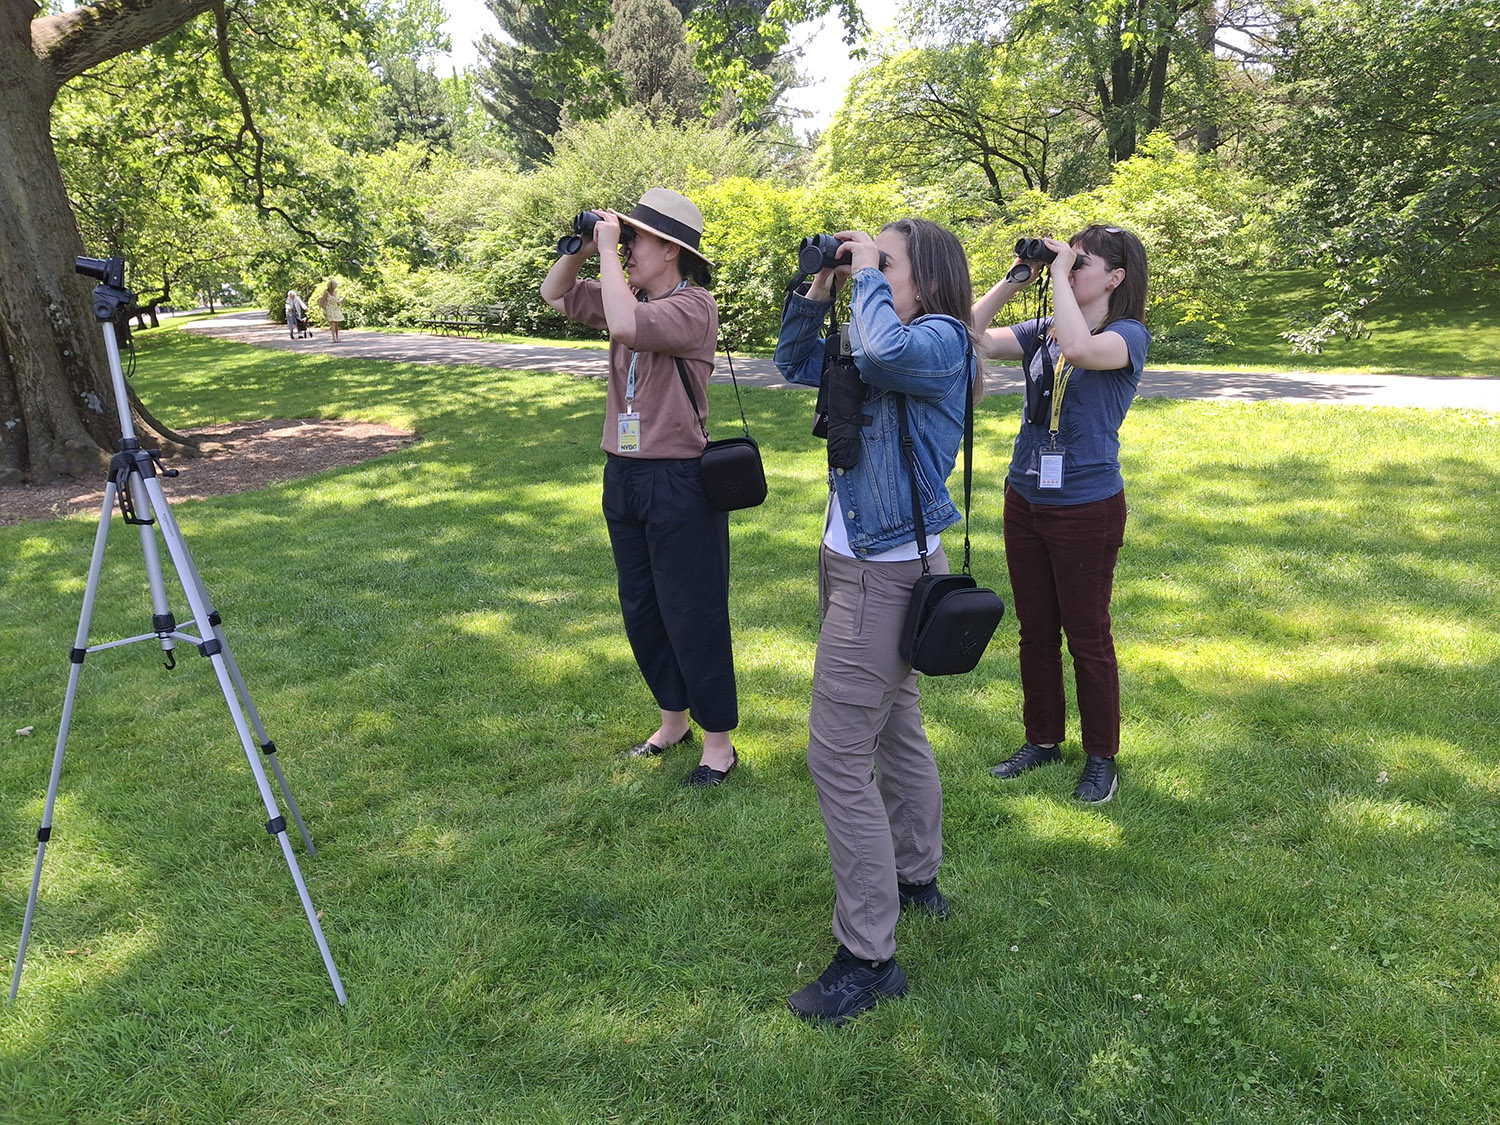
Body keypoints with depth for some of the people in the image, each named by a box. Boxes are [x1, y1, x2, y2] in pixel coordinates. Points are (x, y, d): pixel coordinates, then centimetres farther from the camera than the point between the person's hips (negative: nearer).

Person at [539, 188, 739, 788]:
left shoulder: (694, 304, -14)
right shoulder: (630, 296, 9)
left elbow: (626, 326, -32)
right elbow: (554, 293, 20)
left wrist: (609, 252, -19)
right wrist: (580, 247, 3)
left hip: (680, 483, -8)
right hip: (623, 476, 9)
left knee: (693, 618, 1)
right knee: (640, 611, 17)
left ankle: (719, 743, 16)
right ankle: (673, 720, 35)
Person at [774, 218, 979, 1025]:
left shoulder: (940, 341, -14)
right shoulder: (884, 344, 10)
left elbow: (883, 352, -36)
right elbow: (795, 365, 20)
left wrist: (867, 278, -18)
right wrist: (816, 293, 6)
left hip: (885, 574, -10)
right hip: (859, 563, 10)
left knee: (838, 759, -6)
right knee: (896, 725, 22)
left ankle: (868, 959, 5)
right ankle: (917, 877, 42)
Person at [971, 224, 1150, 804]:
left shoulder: (1128, 335, -10)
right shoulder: (1041, 331, 7)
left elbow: (1080, 348, -32)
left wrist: (1059, 272, -21)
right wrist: (1016, 278, -6)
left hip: (1087, 509, -6)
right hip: (1025, 500, 6)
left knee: (1087, 637, 6)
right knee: (1035, 631, 16)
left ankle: (1101, 757, 23)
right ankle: (1042, 740, 32)